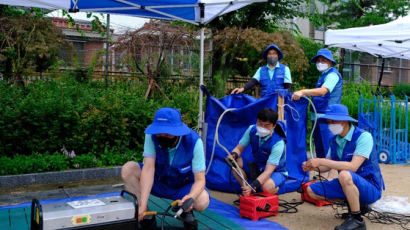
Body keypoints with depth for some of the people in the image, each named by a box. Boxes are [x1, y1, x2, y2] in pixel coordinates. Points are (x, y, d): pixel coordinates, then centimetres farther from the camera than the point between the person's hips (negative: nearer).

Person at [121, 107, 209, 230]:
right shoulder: (151, 135, -24)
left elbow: (200, 180, -26)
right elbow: (148, 168, -31)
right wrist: (142, 205, -41)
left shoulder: (193, 141, -27)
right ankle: (146, 213, -9)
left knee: (202, 201, -34)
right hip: (158, 182, 2)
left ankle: (186, 211, 4)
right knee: (128, 169, -24)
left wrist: (191, 197, -48)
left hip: (184, 187, -2)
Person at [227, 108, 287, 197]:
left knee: (267, 187, -39)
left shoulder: (278, 143, -30)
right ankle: (247, 192, -13)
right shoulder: (252, 130, -15)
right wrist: (233, 155, -32)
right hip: (257, 168, 5)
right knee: (236, 161, -22)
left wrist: (252, 186, -49)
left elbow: (268, 171, -35)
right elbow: (239, 148, -6)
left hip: (276, 172, -5)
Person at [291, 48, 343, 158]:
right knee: (319, 147, 15)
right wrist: (305, 95, 9)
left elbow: (323, 91, -26)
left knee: (327, 147, -9)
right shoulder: (323, 75, 21)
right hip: (318, 116, 10)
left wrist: (303, 92, -36)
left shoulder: (333, 74, -9)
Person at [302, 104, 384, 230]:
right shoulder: (335, 140, 2)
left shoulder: (363, 136, -20)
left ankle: (356, 219, -18)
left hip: (370, 188, -7)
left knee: (345, 175, -37)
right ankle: (354, 204, 8)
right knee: (312, 190, -1)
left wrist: (321, 161, -30)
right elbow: (328, 166, 8)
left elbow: (353, 167, -30)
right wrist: (314, 167, -14)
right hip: (347, 186, 8)